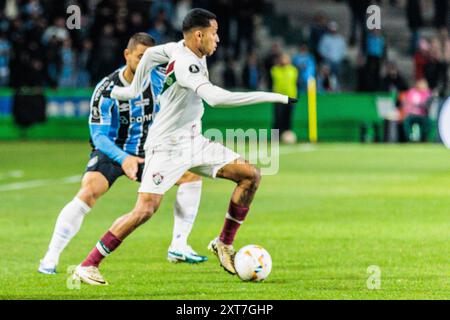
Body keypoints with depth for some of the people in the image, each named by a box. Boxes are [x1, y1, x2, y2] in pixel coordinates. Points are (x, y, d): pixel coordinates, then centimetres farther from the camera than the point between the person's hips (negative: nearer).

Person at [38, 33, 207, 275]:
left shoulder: (158, 79, -10)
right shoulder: (107, 89, -23)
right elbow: (99, 135, -24)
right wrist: (123, 159, -40)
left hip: (146, 152, 5)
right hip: (110, 152, -5)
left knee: (191, 174, -5)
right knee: (87, 193, -30)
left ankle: (178, 247, 4)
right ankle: (50, 258, -23)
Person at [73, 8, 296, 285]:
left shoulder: (183, 49, 4)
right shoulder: (185, 63, -26)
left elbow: (150, 53, 22)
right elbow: (215, 97, -40)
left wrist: (132, 89, 32)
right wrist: (272, 97, -38)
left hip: (193, 142, 9)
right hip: (167, 146, -9)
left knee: (251, 175, -1)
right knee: (146, 209, -17)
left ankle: (225, 243, 10)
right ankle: (88, 266, -8)